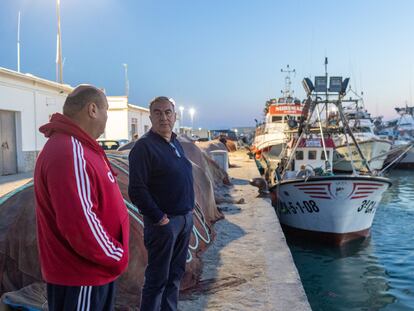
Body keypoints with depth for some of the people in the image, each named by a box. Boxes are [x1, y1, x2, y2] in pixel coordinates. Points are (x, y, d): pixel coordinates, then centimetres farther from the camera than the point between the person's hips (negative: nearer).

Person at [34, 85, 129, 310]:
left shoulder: (77, 148, 10)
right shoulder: (70, 153, -25)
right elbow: (80, 223, -31)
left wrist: (113, 254, 13)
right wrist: (117, 257, -16)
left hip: (90, 270, 10)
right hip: (80, 276, -10)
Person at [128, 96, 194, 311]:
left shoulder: (175, 143, 12)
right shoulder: (144, 146, -14)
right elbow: (136, 190, -19)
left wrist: (189, 210, 11)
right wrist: (158, 217, -17)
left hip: (185, 219, 8)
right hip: (164, 221, -8)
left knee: (176, 274, 18)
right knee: (158, 279, 3)